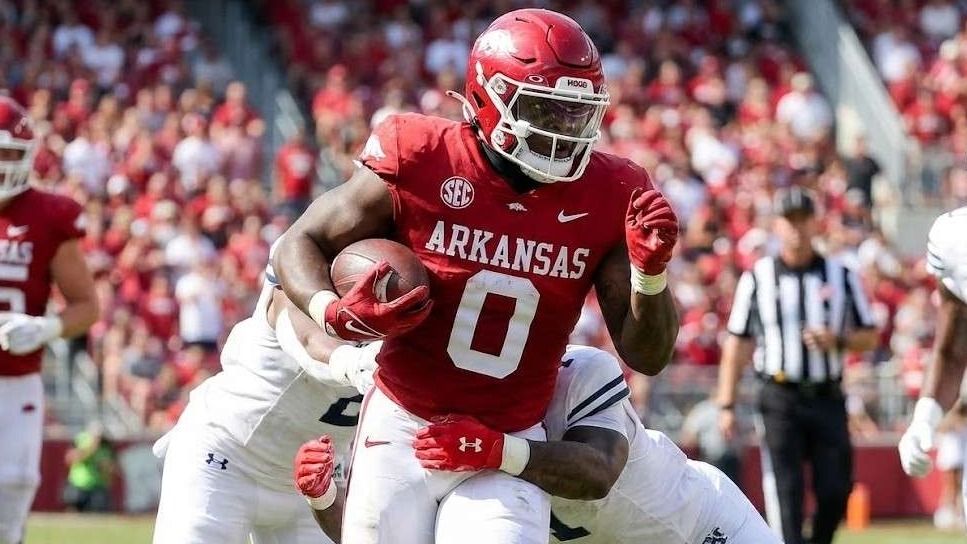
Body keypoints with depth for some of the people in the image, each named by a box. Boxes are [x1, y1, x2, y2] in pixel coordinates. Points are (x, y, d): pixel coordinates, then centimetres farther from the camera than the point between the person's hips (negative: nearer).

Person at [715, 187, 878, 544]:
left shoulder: (841, 276, 9)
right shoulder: (757, 277, 5)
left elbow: (870, 337, 11)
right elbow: (737, 345, 6)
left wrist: (837, 340, -11)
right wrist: (726, 405, 0)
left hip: (828, 399, 2)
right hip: (781, 399, -2)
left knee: (836, 491, -2)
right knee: (785, 492, -10)